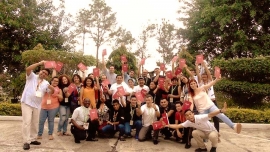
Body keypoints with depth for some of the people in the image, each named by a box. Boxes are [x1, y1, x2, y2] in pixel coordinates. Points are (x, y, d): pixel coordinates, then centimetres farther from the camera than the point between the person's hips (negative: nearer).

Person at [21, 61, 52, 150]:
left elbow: (53, 90, 8)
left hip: (37, 105, 6)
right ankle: (26, 142, -7)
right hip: (27, 103, -5)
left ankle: (33, 139, 24)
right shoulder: (32, 76, 1)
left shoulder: (46, 83, 12)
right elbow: (28, 69, -18)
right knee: (27, 122, -10)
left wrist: (50, 87, -14)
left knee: (35, 123, 12)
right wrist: (39, 63, -20)